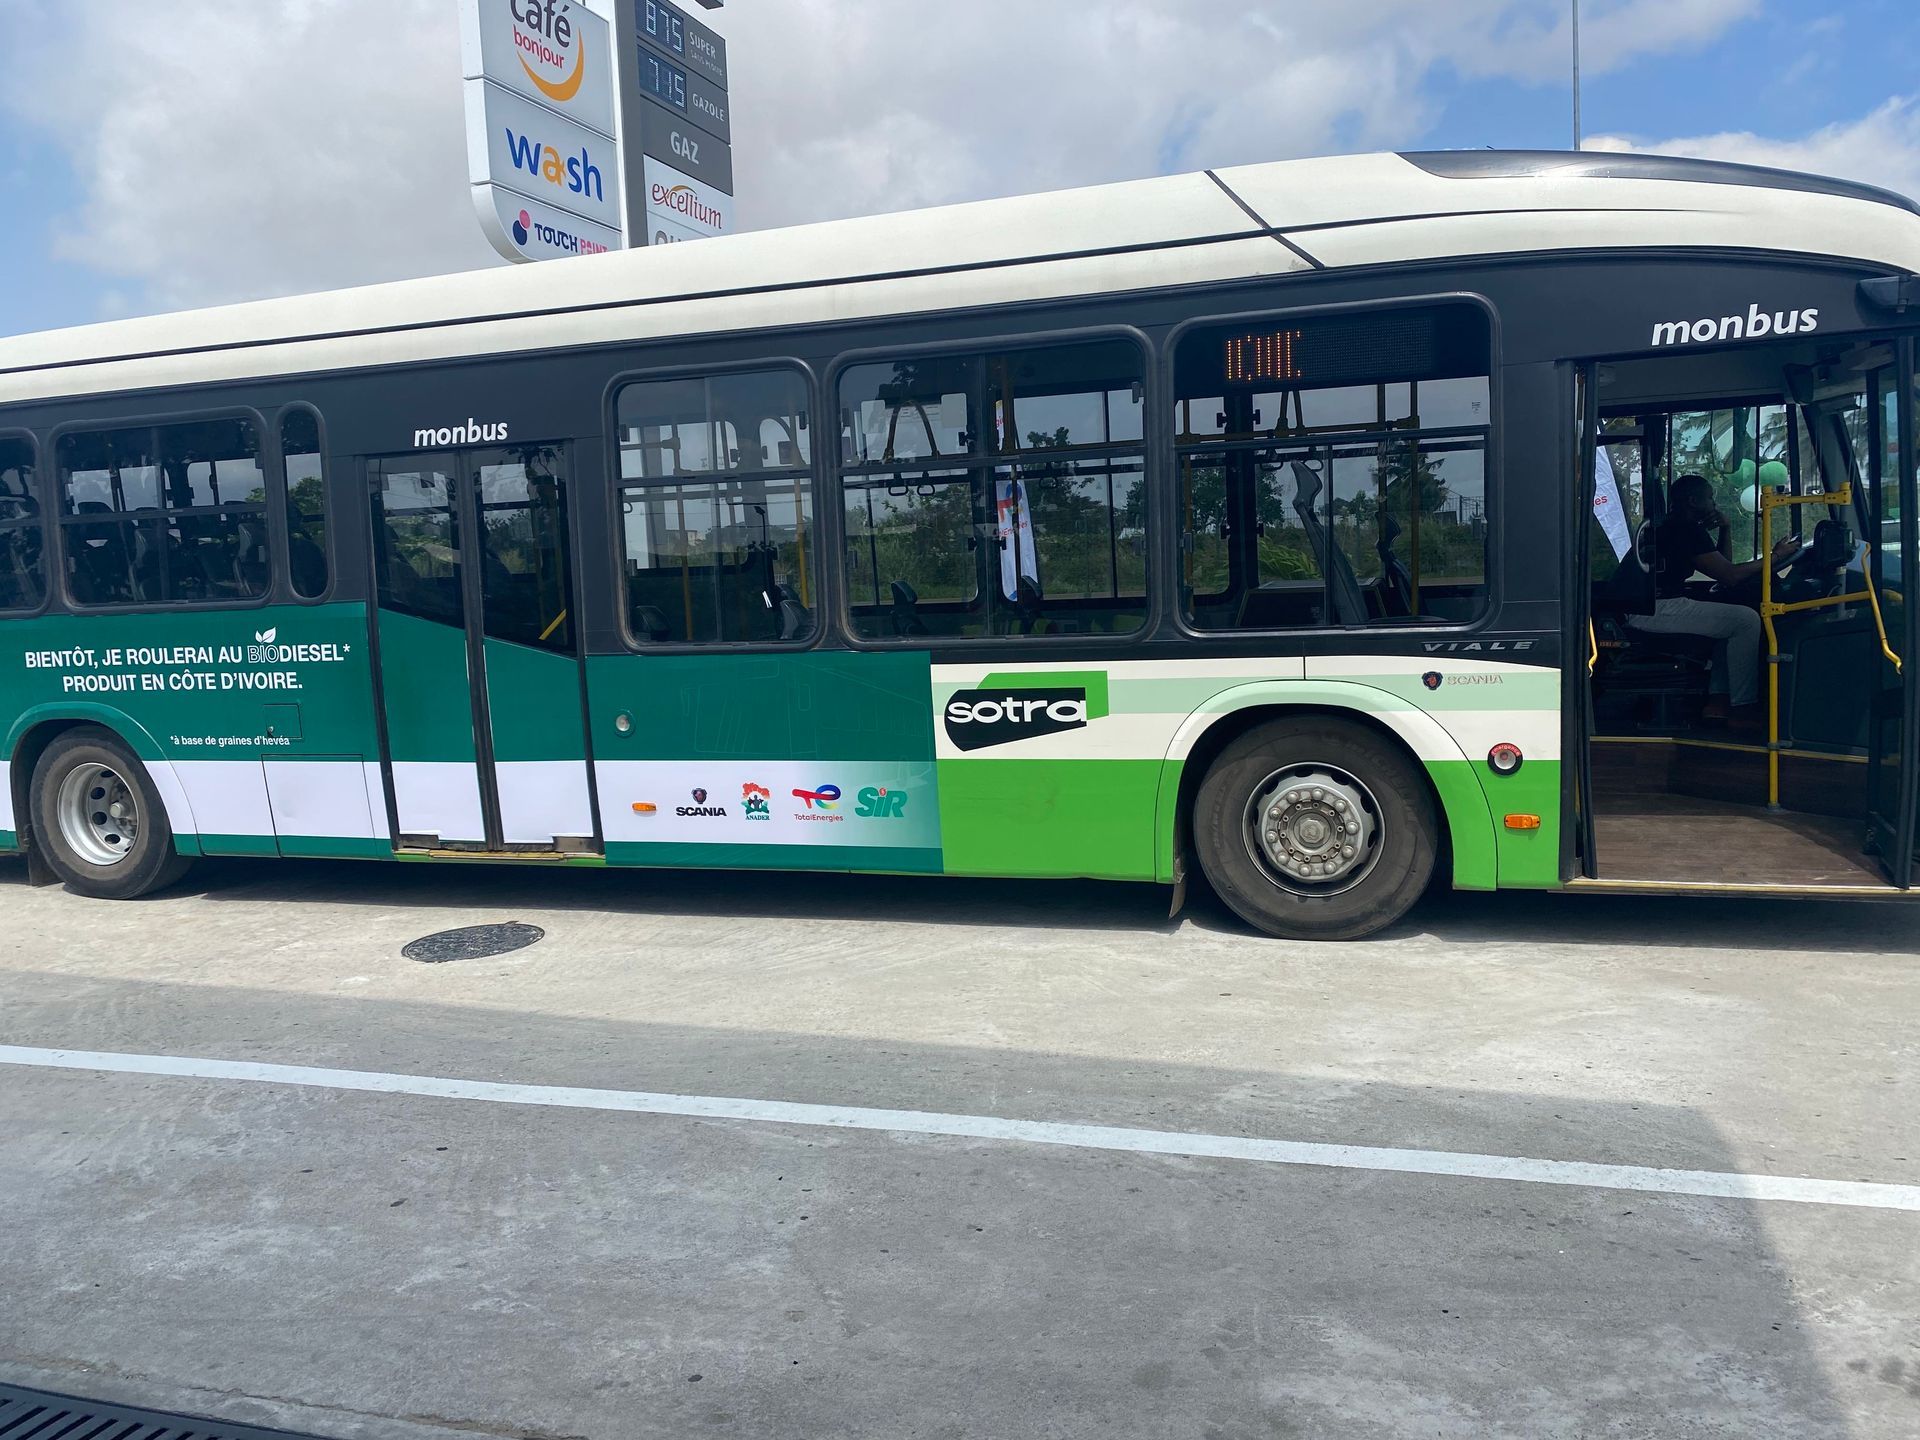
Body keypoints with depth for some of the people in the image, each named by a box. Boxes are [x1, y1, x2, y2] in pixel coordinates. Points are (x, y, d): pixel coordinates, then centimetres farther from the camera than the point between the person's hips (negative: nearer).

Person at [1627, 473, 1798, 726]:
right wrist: (1775, 556, -3)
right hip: (1656, 609, -11)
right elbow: (1730, 576, -13)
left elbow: (1722, 571, 26)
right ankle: (1743, 708, -7)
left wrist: (1725, 532, 15)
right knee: (1747, 620, -13)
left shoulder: (1671, 529, 22)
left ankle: (1718, 699, 14)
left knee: (1731, 617, 24)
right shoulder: (1688, 530, -9)